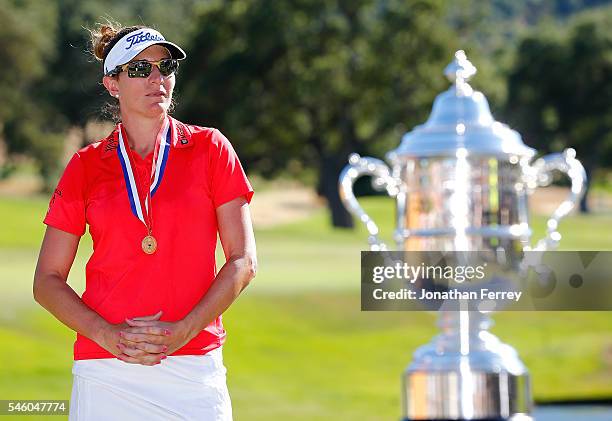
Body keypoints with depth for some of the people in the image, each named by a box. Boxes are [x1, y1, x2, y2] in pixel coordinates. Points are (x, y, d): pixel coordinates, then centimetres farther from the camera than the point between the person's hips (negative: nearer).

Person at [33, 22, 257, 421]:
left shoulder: (210, 148, 7)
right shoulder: (86, 166, 8)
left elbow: (243, 261, 3)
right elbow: (48, 281, 8)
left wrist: (184, 330, -10)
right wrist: (108, 335, -9)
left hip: (194, 370, 0)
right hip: (105, 370, 0)